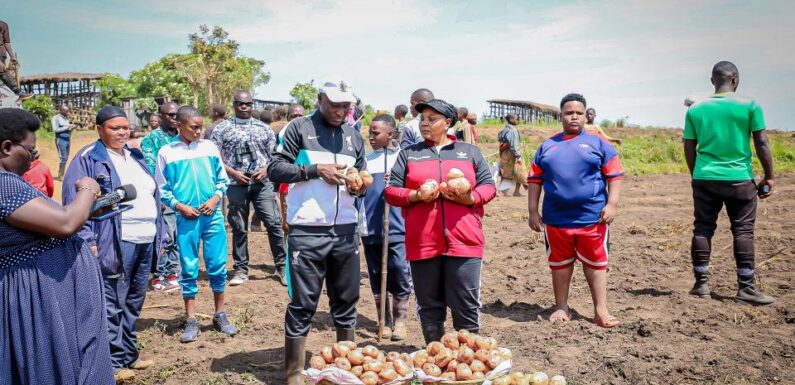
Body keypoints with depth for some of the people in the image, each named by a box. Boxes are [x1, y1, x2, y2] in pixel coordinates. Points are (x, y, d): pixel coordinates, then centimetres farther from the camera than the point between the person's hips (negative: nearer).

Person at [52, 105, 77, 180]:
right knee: (63, 158, -11)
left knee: (66, 158, 7)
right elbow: (55, 130, -15)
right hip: (61, 140, -7)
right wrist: (67, 127, -16)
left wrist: (72, 127, 0)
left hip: (68, 140, 7)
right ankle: (60, 176, -6)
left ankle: (61, 175, 13)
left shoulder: (66, 118, 15)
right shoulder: (56, 118, -5)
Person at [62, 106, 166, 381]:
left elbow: (152, 196, 21)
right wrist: (87, 241, -17)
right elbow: (74, 201, -10)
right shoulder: (88, 159, -4)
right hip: (115, 243, -7)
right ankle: (114, 360, 10)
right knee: (112, 304, -2)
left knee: (133, 302, 15)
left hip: (145, 241, 7)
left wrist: (159, 233, 17)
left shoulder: (136, 157, 18)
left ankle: (128, 353, 27)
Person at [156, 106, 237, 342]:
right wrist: (181, 207, -9)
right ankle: (191, 321, 15)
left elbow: (222, 179, 10)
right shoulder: (167, 153, 0)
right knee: (188, 269, 5)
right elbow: (162, 189, 3)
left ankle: (220, 315, 20)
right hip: (186, 218, -1)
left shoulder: (210, 147, 5)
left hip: (213, 215, 2)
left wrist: (215, 199, -6)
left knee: (218, 266, 5)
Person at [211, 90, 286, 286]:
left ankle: (282, 267, 4)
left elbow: (275, 155, 12)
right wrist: (232, 173, -10)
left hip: (262, 183, 1)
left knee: (274, 223, -6)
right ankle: (241, 270, 17)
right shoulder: (222, 129, 5)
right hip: (236, 185, -1)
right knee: (239, 228, 7)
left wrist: (266, 169, -7)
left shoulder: (264, 128, 11)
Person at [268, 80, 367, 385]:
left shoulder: (353, 136, 14)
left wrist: (359, 186, -4)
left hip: (345, 230, 5)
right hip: (307, 231, -5)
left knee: (347, 301, 13)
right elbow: (274, 168, -6)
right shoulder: (299, 128, 0)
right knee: (302, 305, 1)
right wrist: (315, 169, -15)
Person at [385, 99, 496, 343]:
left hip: (464, 241, 0)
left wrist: (471, 198, -10)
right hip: (422, 243, 1)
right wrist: (415, 196, -11)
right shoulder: (408, 154, 13)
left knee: (466, 306, 3)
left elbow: (488, 186, 10)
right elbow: (391, 191, 8)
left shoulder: (469, 152, 14)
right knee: (429, 306, 9)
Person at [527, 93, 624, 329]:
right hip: (556, 219, 2)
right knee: (560, 264, 11)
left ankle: (601, 311, 12)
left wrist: (612, 204, -10)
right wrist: (533, 211, 5)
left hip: (592, 218, -2)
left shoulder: (598, 144, 5)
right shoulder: (547, 146, 11)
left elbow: (615, 176, 1)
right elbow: (534, 180, 10)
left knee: (596, 264, 5)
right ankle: (561, 308, 24)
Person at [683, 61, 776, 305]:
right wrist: (769, 177, 5)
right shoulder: (750, 106, -4)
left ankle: (701, 284, 12)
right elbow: (762, 144, -4)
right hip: (739, 179, -2)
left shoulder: (696, 110, 4)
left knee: (702, 229, 8)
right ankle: (746, 288, 6)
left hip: (704, 179, 3)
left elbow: (689, 149, 7)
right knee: (743, 231, 4)